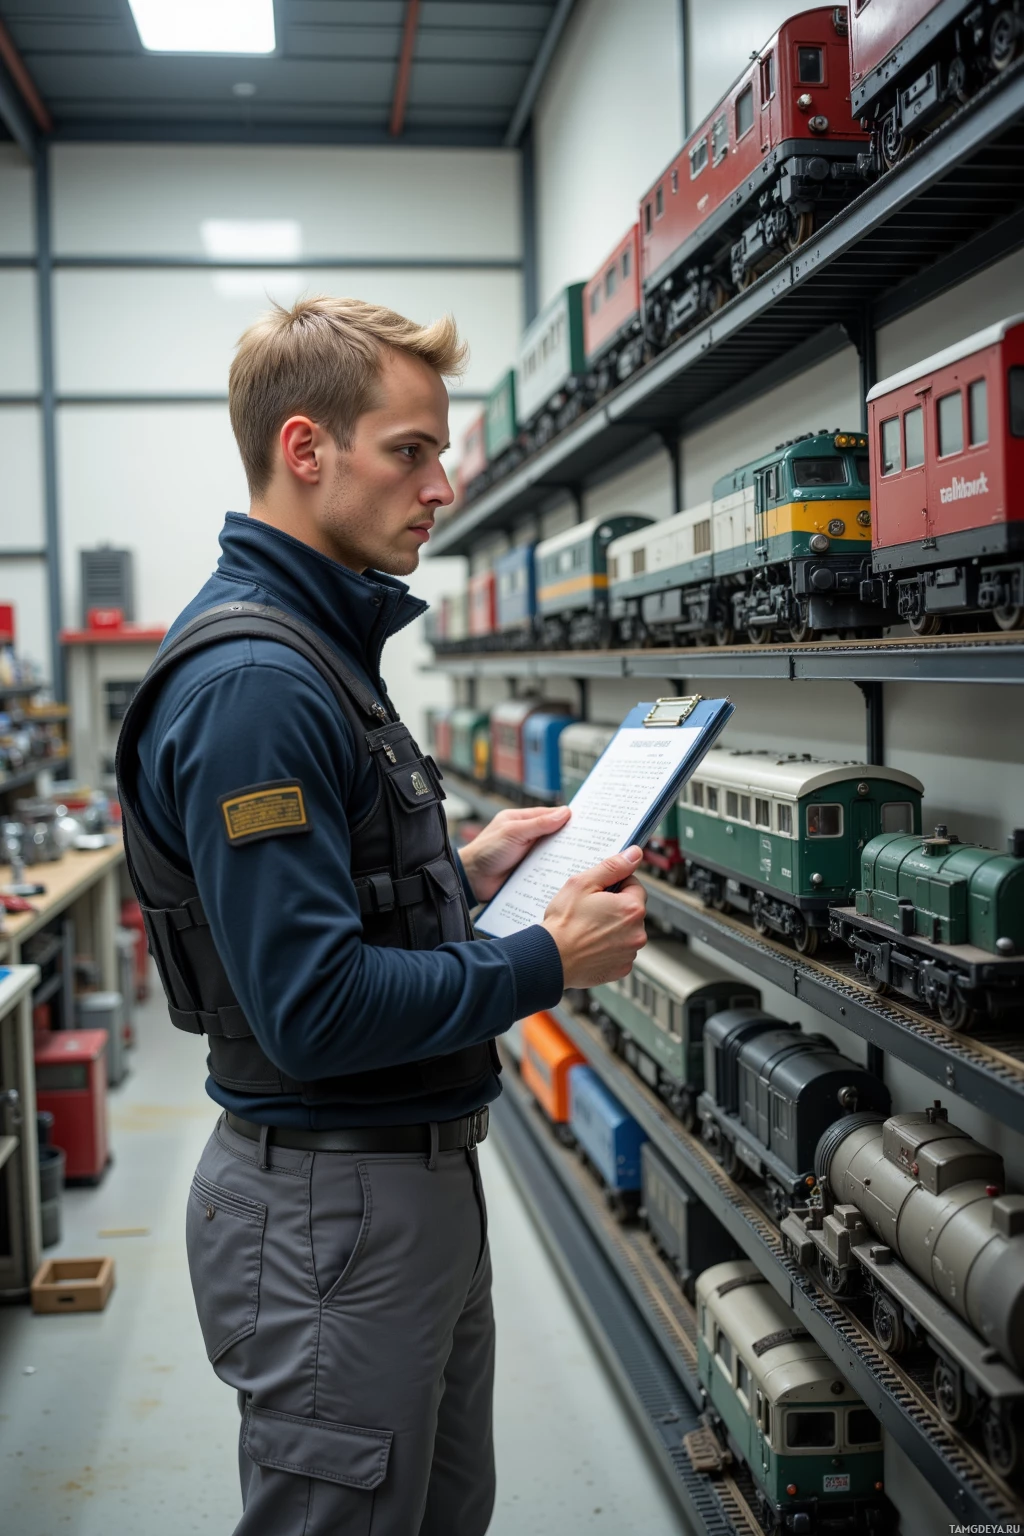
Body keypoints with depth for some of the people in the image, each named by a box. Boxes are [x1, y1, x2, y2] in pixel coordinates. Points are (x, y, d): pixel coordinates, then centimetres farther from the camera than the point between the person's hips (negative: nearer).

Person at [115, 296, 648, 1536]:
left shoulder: (318, 646, 11)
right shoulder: (250, 680, -24)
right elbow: (315, 1009, -27)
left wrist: (466, 874, 7)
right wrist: (550, 960, -19)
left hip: (418, 1176, 10)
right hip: (330, 1210, -10)